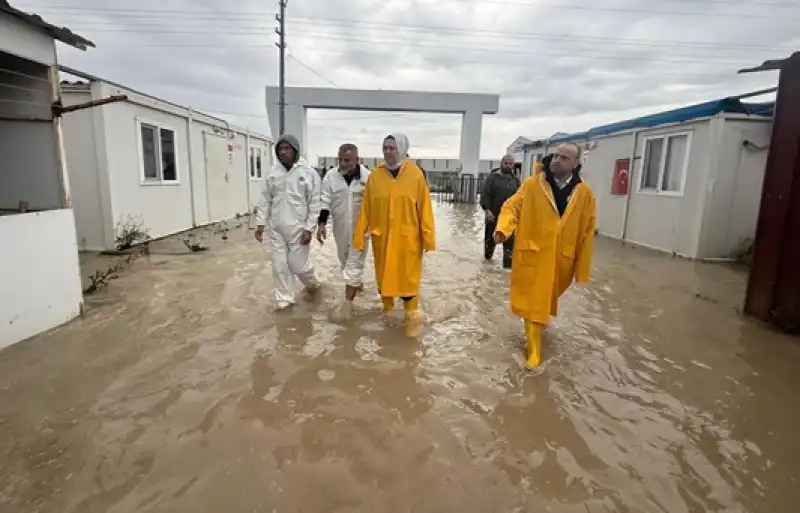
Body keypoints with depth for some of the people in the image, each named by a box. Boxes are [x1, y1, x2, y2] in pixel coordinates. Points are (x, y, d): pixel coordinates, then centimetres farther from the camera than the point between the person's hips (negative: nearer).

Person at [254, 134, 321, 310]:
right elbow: (265, 200, 10)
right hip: (276, 228, 4)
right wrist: (260, 223, 4)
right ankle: (285, 299, 22)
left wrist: (309, 228, -11)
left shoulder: (309, 173, -6)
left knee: (298, 265, 2)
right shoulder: (272, 173, 6)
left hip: (298, 228, -4)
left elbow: (315, 203, -7)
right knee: (280, 266, 7)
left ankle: (312, 283, 33)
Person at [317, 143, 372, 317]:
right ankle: (356, 284, 46)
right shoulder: (331, 176, -3)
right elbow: (324, 201, -2)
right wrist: (321, 223, -11)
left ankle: (347, 304, 0)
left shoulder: (368, 177, -10)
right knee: (345, 261, 19)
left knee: (354, 264, -4)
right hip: (340, 228, 4)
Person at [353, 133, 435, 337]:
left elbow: (424, 208, -5)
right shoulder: (375, 174, 0)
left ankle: (412, 315, 19)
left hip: (408, 237, -2)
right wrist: (359, 236, 0)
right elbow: (366, 208, 1)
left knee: (408, 277, 3)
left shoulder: (416, 174, -5)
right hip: (381, 236, 3)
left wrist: (428, 237, -6)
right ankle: (387, 308, 38)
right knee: (383, 275, 15)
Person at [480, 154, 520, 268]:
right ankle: (487, 256, 36)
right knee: (490, 238, 14)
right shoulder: (492, 177, -3)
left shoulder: (516, 180, 9)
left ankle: (508, 263, -1)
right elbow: (485, 195, -10)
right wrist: (487, 210, -20)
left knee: (509, 241, -3)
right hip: (493, 215, -2)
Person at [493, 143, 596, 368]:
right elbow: (512, 206, -9)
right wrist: (503, 228, -31)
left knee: (548, 298, 23)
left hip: (562, 259, 2)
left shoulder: (584, 194, -3)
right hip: (532, 255, -2)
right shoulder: (531, 184, -6)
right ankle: (534, 350, 14)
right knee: (532, 303, 2)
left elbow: (586, 233, 0)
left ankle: (542, 321, 54)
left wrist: (582, 269, 1)